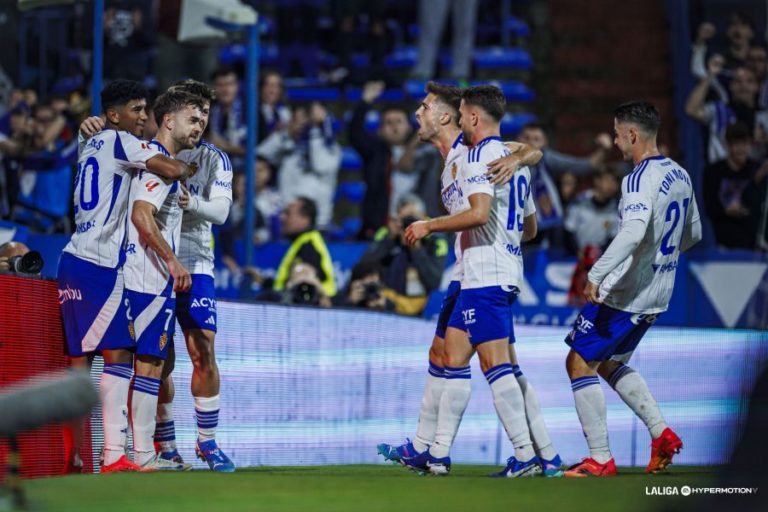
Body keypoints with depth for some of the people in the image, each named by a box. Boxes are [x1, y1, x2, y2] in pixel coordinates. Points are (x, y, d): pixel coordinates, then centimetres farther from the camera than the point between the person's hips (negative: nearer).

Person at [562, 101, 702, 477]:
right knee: (610, 363, 24)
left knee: (580, 363, 0)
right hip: (657, 294, 9)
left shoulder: (641, 180, -19)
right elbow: (692, 234, 20)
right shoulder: (680, 175, 9)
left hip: (625, 292, -9)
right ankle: (661, 433, 11)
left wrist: (596, 274, -37)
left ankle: (601, 459, -1)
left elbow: (633, 232, -34)